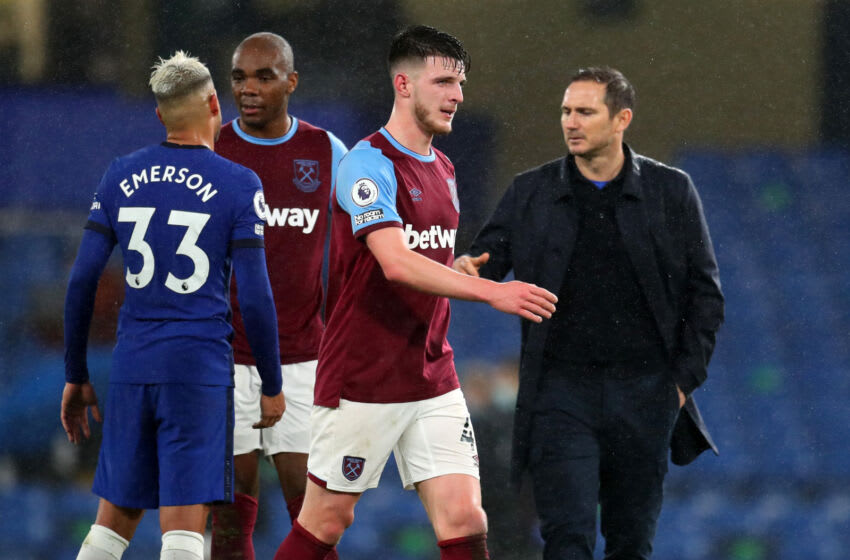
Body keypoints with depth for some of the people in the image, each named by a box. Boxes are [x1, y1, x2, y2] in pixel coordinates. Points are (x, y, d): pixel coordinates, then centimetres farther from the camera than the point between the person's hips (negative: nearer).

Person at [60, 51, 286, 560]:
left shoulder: (121, 176, 8)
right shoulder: (238, 185, -4)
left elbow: (82, 280, 6)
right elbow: (254, 297, -7)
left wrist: (76, 376, 15)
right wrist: (272, 386, 4)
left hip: (132, 368, 4)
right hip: (200, 369, -4)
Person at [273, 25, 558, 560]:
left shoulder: (443, 169, 13)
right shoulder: (369, 164, -14)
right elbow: (396, 263, -28)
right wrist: (492, 290, -34)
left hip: (433, 383, 7)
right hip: (362, 382, -7)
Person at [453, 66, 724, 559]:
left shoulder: (671, 191, 4)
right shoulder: (531, 193, 6)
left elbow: (705, 293, 7)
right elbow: (491, 253, 1)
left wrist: (685, 378, 0)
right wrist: (470, 268, -24)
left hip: (644, 390, 1)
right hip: (561, 388, 0)